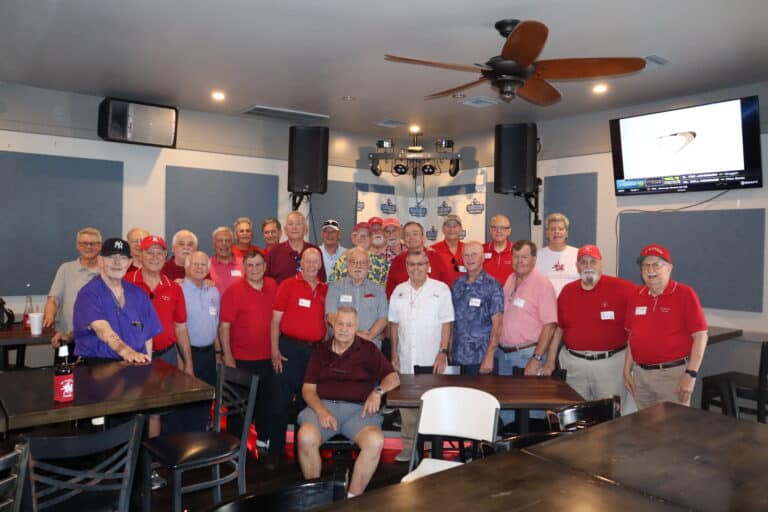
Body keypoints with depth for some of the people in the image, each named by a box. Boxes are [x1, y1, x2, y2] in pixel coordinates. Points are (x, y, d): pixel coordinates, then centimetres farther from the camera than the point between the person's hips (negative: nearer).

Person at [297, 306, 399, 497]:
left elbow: (393, 378, 12)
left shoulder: (368, 350, 15)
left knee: (375, 441, -32)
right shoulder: (321, 351, 17)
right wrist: (321, 411, -9)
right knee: (306, 437, -32)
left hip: (357, 409, 0)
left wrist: (378, 391, -10)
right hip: (323, 405, 1)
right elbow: (308, 389, 10)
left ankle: (352, 498, -15)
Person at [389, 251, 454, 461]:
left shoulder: (440, 289, -2)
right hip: (406, 360, 3)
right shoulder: (399, 291, 9)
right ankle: (409, 446, 19)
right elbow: (394, 324, 13)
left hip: (431, 359, -3)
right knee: (406, 404, 7)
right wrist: (394, 353, 8)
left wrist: (443, 353, -10)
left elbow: (446, 324, -4)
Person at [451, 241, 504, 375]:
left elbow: (497, 324, -10)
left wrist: (489, 356, -15)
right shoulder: (457, 284, 6)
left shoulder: (492, 285, -8)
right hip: (457, 356, 4)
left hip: (481, 358, -4)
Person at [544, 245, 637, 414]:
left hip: (611, 362, -3)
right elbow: (558, 328, 12)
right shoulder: (567, 291, 7)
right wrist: (550, 360, 9)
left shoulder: (621, 288, -6)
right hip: (573, 362, 3)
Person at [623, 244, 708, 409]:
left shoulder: (685, 294, -8)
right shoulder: (636, 295, 7)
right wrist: (627, 369, 10)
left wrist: (691, 374, -15)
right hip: (640, 373, 5)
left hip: (673, 374, -5)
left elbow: (700, 336, -10)